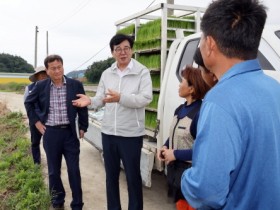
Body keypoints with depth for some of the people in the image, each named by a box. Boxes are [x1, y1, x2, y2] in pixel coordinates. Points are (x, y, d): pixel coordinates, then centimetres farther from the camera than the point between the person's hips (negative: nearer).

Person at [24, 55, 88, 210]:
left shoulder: (76, 85, -3)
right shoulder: (41, 86, -1)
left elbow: (83, 108, 4)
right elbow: (28, 103, 14)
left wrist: (83, 127, 3)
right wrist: (36, 121, 6)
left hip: (70, 132, -1)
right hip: (50, 133, 1)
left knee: (74, 171, 3)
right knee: (53, 171, 11)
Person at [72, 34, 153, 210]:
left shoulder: (142, 72, -6)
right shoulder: (106, 74, 10)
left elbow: (146, 98, -18)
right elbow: (101, 99, 11)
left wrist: (121, 98, -30)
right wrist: (90, 101, -11)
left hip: (131, 134, -5)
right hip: (108, 133, 5)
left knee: (133, 177, 8)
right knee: (111, 175, 18)